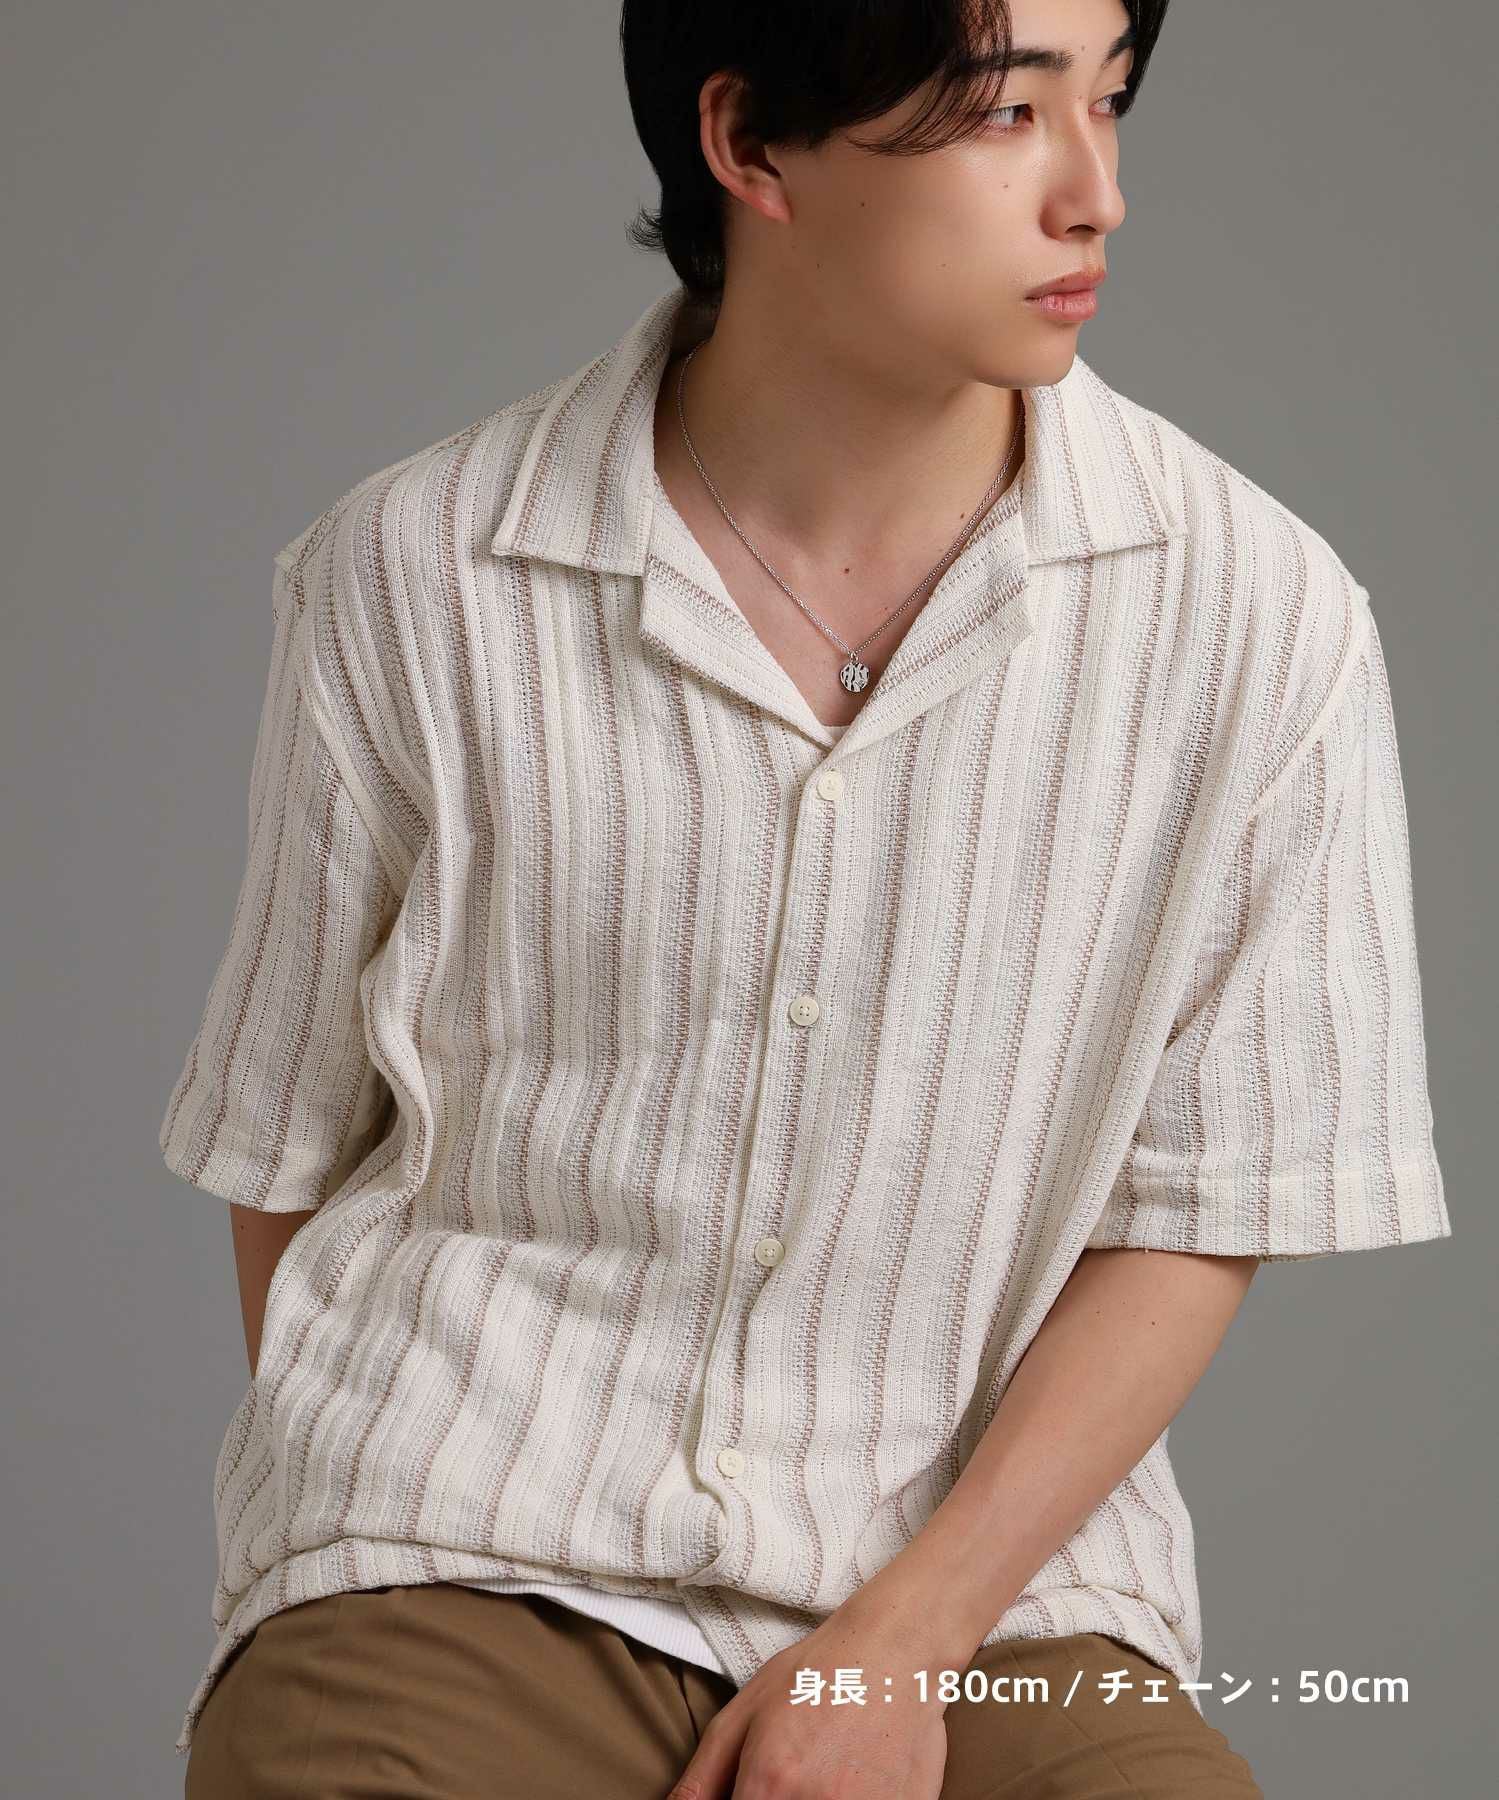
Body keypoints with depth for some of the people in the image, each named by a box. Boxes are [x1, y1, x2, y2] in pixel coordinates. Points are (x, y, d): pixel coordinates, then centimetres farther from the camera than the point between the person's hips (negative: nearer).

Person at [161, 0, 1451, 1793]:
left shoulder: (1257, 615, -3)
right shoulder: (407, 580, -2)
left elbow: (1201, 1217, 0)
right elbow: (285, 1149, 8)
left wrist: (905, 1642, -8)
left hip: (983, 1589, 1)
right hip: (463, 1561, 0)